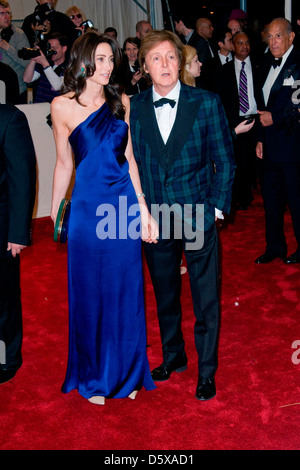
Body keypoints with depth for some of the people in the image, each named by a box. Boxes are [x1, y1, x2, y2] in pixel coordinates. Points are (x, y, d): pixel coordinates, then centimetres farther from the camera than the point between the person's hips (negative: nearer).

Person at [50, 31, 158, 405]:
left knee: (125, 291, 12)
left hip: (125, 206, 3)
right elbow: (64, 164, 3)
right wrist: (52, 216, 5)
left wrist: (144, 210, 5)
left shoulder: (121, 102, 6)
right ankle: (94, 378, 29)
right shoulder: (62, 106, -3)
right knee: (89, 294, 9)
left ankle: (127, 373, 31)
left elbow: (129, 158, 8)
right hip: (87, 209, -3)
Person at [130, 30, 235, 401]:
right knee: (165, 296, 17)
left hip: (198, 218, -2)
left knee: (206, 300, 6)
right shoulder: (132, 108, 1)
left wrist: (216, 207, -7)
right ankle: (173, 357, 39)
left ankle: (206, 371, 25)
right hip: (155, 220, 2)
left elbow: (225, 161, 0)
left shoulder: (207, 103, -3)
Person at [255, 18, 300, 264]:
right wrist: (261, 138, 16)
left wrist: (275, 118, -16)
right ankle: (275, 246, 27)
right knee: (271, 196, 14)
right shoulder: (269, 66, 14)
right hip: (271, 143, 8)